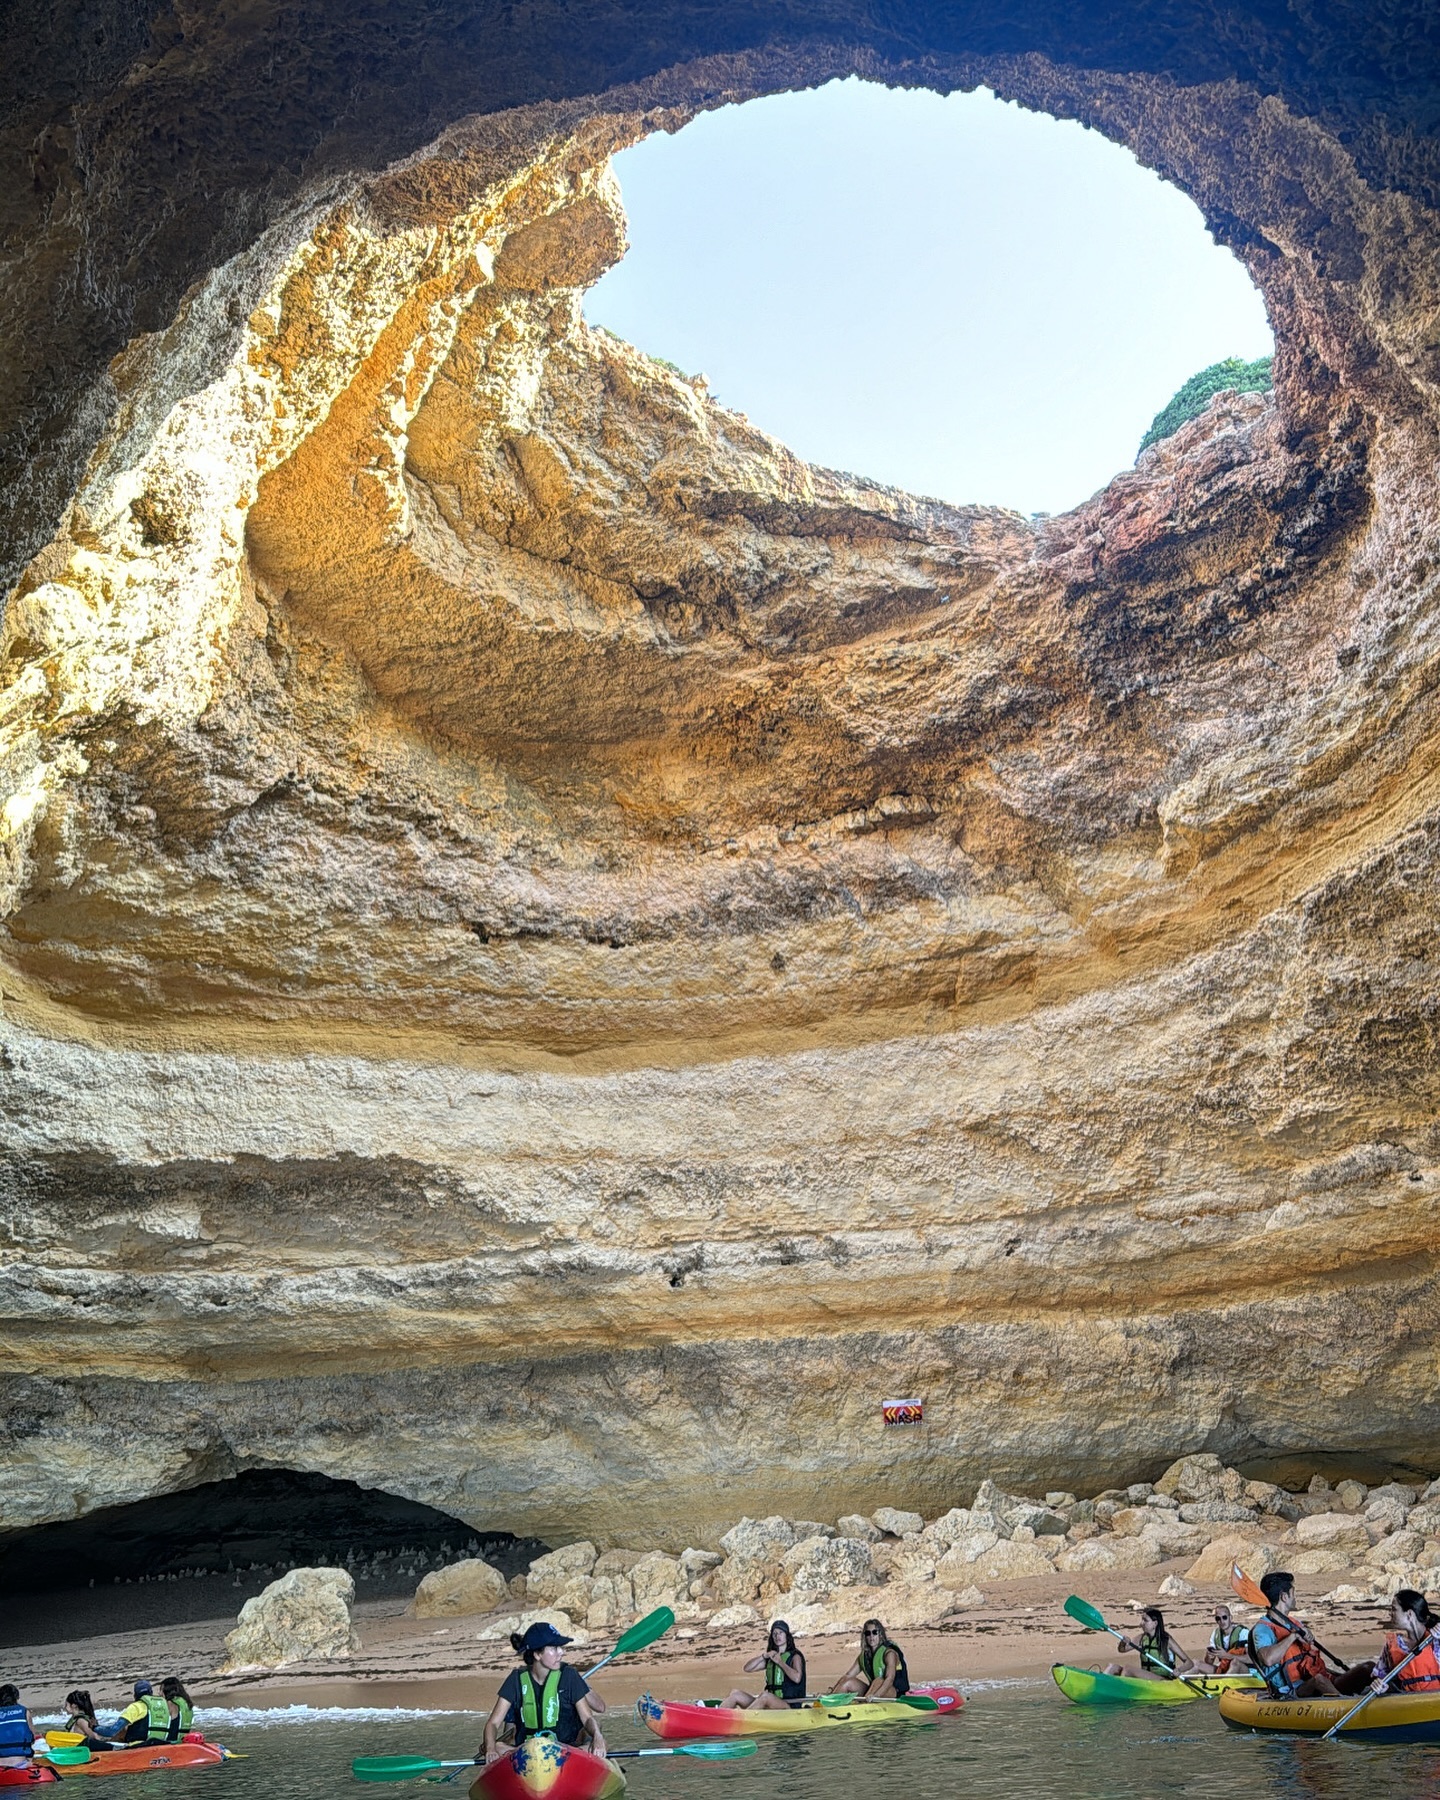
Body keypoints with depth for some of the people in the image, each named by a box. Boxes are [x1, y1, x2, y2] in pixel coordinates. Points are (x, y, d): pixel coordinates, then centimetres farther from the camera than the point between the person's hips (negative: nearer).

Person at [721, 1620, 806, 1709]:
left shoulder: (795, 1656, 3)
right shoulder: (771, 1658, 21)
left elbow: (797, 1678, -18)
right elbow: (747, 1668, 12)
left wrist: (780, 1662, -8)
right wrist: (764, 1656, 0)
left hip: (789, 1705, -6)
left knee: (765, 1696, -38)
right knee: (735, 1693, -11)